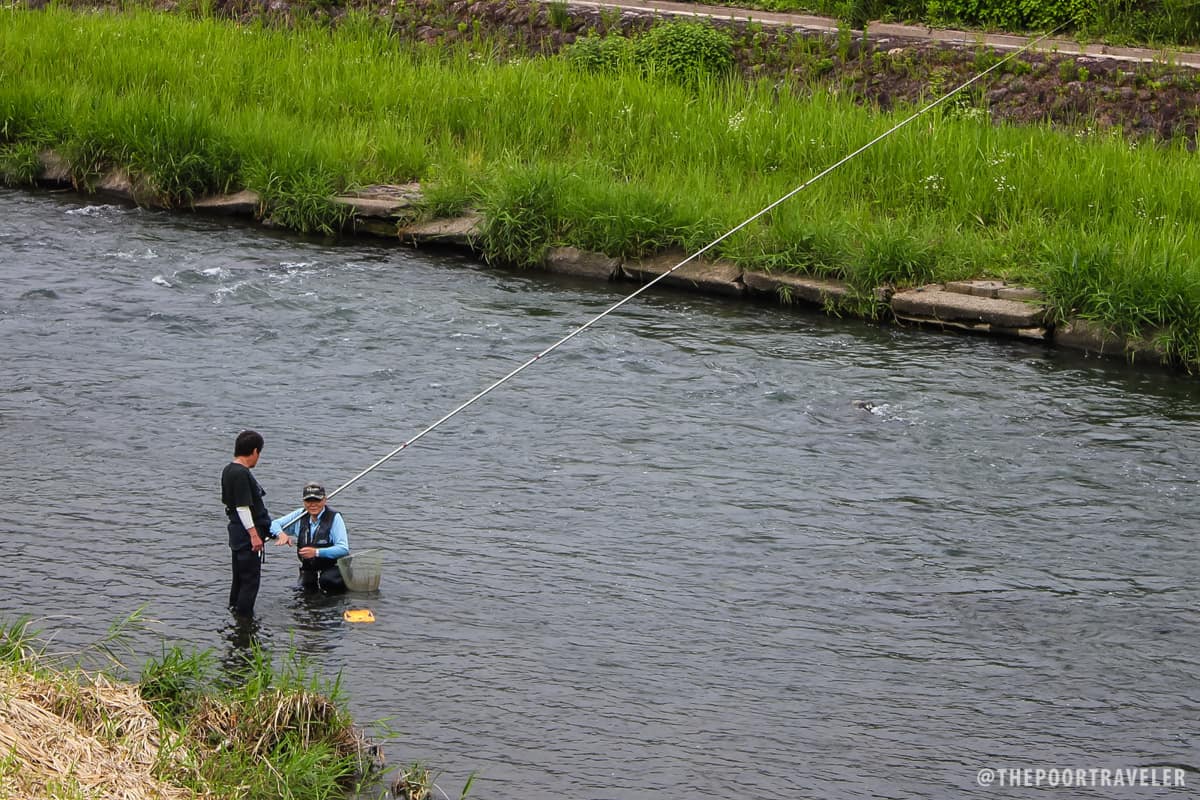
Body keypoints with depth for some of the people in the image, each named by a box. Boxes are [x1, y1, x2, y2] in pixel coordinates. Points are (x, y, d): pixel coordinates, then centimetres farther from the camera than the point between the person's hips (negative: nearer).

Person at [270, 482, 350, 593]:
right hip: (308, 570, 5)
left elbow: (343, 549, -20)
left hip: (333, 568, -5)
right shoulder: (300, 515, 2)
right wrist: (281, 534, -16)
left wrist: (316, 552, -31)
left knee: (327, 580, -33)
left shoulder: (334, 518, -13)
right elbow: (274, 524, 9)